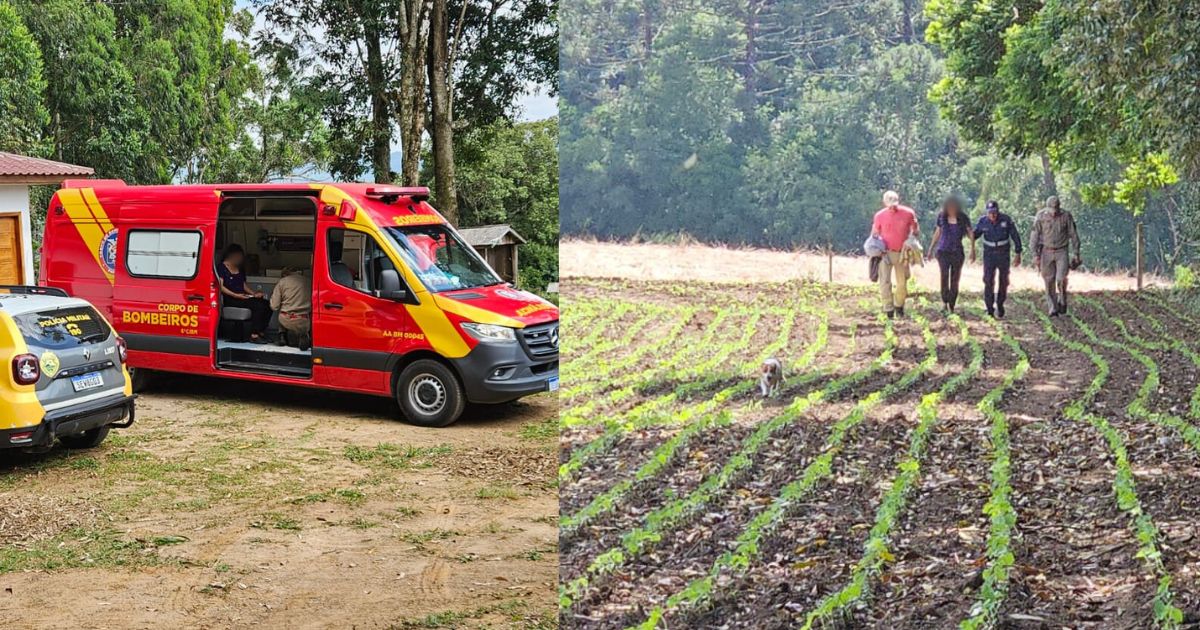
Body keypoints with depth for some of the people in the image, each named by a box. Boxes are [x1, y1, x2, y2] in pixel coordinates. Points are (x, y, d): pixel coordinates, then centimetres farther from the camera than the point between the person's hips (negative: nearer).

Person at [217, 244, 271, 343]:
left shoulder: (240, 269, 25)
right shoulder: (221, 267, 2)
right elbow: (220, 286, -8)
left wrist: (253, 293, 5)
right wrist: (235, 295, -18)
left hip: (242, 297, 7)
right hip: (230, 300, -7)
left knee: (267, 304, -16)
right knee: (257, 305, -30)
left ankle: (261, 332, -18)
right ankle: (254, 335, -31)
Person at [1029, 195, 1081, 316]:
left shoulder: (1066, 216, -7)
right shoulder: (1041, 216, -7)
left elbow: (1073, 235, 0)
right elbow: (1035, 236, -3)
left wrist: (1076, 254, 2)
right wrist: (1035, 255, -7)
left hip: (1061, 252, -1)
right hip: (1046, 252, 1)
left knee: (1061, 279, -13)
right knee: (1049, 282, 2)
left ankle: (1062, 301, 12)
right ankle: (1052, 308, 11)